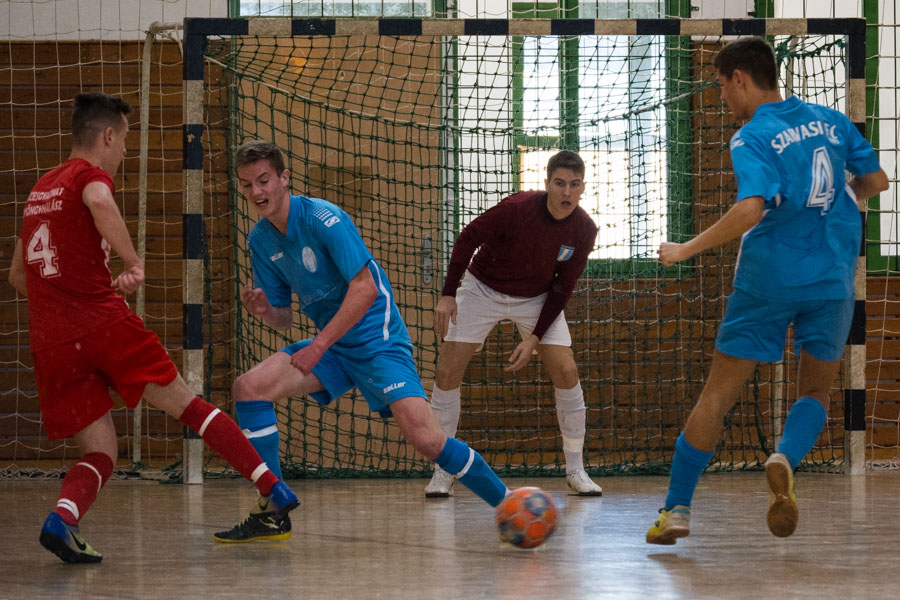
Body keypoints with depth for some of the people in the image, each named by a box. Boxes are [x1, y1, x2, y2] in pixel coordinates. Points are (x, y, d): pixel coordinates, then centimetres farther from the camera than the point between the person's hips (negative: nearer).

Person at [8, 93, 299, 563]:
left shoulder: (40, 189, 23)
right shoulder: (91, 174, 2)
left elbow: (17, 274, 32)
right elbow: (99, 203, -26)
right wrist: (133, 263, -31)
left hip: (50, 341, 6)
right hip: (104, 322, -6)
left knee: (100, 452, 7)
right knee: (185, 404, 8)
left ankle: (61, 517, -22)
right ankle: (271, 487, 8)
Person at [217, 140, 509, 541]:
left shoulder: (322, 218, -17)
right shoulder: (260, 240, 5)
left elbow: (365, 288, -22)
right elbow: (283, 319, 11)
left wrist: (319, 346, -23)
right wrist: (263, 309, -13)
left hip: (376, 340, -7)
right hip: (330, 346, 7)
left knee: (425, 438, -23)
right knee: (249, 387, -12)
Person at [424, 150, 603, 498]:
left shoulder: (583, 230, -18)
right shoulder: (518, 208, -29)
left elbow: (562, 289, -10)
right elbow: (468, 238, -15)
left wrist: (534, 339, -16)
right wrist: (448, 295, -18)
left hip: (538, 299, 2)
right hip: (483, 288, -2)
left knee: (566, 371, -12)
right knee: (448, 371, -11)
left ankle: (575, 472, 2)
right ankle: (442, 473, 0)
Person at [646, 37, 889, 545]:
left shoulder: (753, 138, -10)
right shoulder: (831, 121, 7)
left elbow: (751, 210, -24)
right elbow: (875, 181, 13)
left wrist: (686, 250, -16)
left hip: (768, 278, -4)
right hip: (832, 281, 4)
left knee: (719, 393, 5)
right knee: (816, 392, 15)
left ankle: (677, 508, 7)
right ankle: (785, 460, -16)